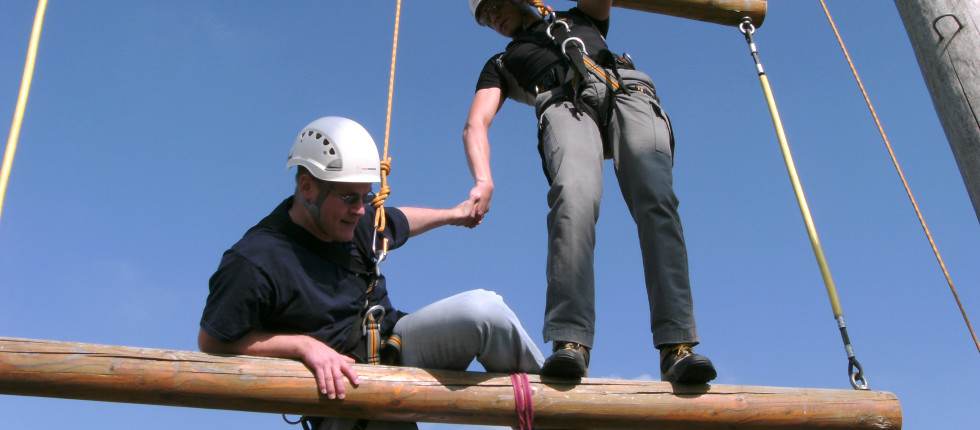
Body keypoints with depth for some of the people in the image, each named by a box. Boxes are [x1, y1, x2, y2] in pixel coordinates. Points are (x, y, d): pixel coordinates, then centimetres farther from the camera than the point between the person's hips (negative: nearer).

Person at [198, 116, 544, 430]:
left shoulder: (357, 220, 4)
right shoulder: (253, 263, -18)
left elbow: (399, 222, 27)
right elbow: (214, 341, -11)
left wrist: (453, 214, 43)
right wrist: (305, 346, -19)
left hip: (396, 344, 5)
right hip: (343, 390, -5)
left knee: (483, 309, -20)